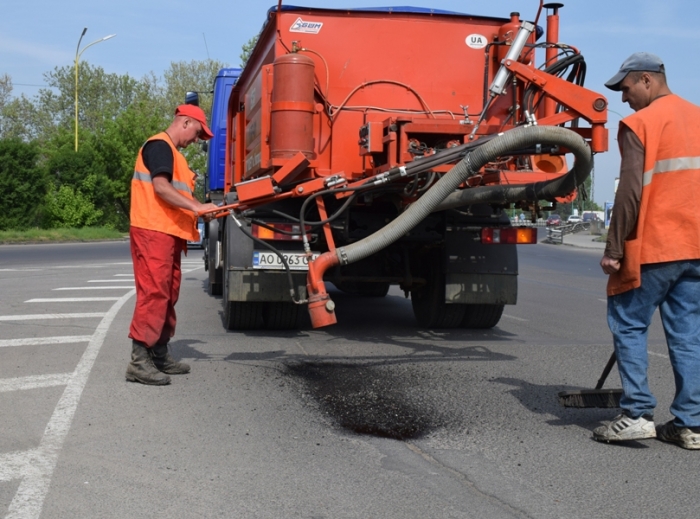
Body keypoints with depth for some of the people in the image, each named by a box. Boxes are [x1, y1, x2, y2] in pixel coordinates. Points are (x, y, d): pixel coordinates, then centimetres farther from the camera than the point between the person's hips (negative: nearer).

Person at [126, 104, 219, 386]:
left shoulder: (173, 153, 25)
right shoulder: (159, 145, -8)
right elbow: (160, 187, -20)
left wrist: (202, 210, 8)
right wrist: (196, 207, -22)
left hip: (169, 233, 11)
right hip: (153, 231, -11)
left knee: (168, 294, 12)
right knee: (153, 292, -13)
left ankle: (160, 354, 19)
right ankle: (139, 360, -13)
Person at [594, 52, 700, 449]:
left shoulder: (640, 124, -8)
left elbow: (631, 193, -15)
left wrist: (614, 249, -11)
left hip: (652, 248, -7)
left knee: (629, 326, 4)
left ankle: (638, 414, 0)